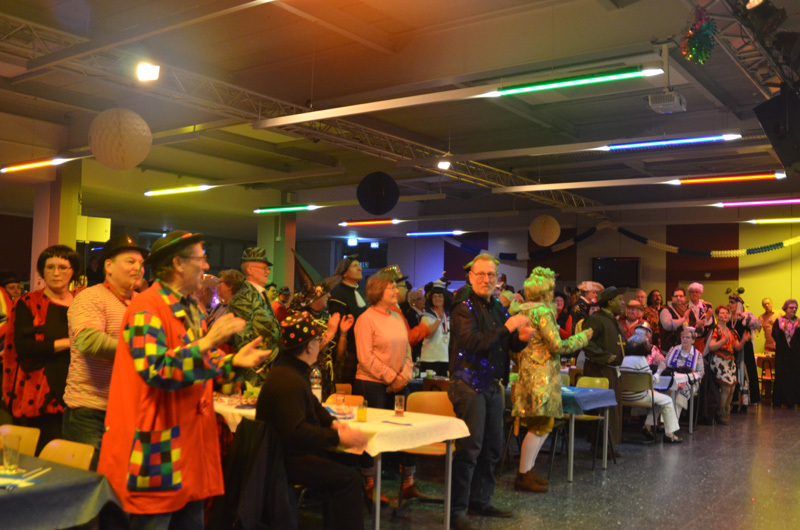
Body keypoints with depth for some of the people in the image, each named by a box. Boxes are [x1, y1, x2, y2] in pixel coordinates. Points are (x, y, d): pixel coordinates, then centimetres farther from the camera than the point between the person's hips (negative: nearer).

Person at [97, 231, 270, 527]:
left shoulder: (191, 308, 13)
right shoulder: (147, 309, -16)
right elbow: (155, 370, -28)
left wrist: (233, 361, 3)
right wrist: (207, 342, -29)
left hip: (192, 439, 9)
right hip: (158, 448, -9)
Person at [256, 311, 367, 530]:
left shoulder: (294, 371, 10)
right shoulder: (288, 381, -25)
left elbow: (313, 405, 21)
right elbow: (296, 433, -31)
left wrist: (333, 423, 3)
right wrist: (338, 437, -27)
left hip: (292, 451, 11)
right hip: (284, 460, -11)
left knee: (348, 463, 8)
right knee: (349, 478, -19)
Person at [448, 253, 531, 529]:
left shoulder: (497, 308, 14)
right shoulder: (463, 308, -8)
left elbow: (509, 345, 20)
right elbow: (472, 342, -23)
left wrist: (521, 338, -3)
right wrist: (506, 327, -23)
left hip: (494, 386, 8)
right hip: (469, 384, -8)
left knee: (492, 448, 13)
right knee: (470, 448, -9)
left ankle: (480, 501, 25)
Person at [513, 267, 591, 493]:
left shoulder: (522, 310, 13)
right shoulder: (543, 312, -15)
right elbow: (557, 346, -17)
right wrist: (583, 337, -3)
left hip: (528, 372, 10)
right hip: (541, 375, -10)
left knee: (540, 426, 15)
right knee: (541, 427, -4)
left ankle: (527, 471, 19)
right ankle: (523, 476, 0)